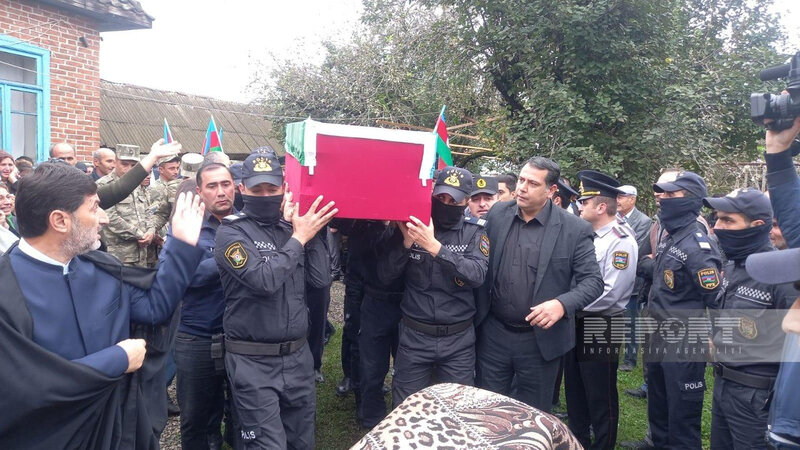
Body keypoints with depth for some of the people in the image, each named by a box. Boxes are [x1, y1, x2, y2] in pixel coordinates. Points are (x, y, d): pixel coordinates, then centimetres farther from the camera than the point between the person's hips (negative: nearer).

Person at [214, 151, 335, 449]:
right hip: (254, 361, -5)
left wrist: (311, 231, -7)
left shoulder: (292, 228, 8)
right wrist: (299, 238, -15)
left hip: (298, 355, 6)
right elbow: (264, 280, -23)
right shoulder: (231, 232, -9)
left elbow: (321, 279, -1)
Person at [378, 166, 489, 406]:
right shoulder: (414, 228, 0)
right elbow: (385, 276, -3)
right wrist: (406, 242, -18)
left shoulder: (474, 233, -1)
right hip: (414, 336, 1)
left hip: (459, 340, 0)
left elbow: (477, 275, -19)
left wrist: (434, 246, -27)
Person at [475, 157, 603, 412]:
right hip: (493, 334, 3)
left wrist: (562, 304, -26)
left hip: (540, 339, -2)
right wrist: (478, 315, -2)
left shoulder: (574, 229, -9)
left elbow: (593, 281, -9)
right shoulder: (497, 215, 0)